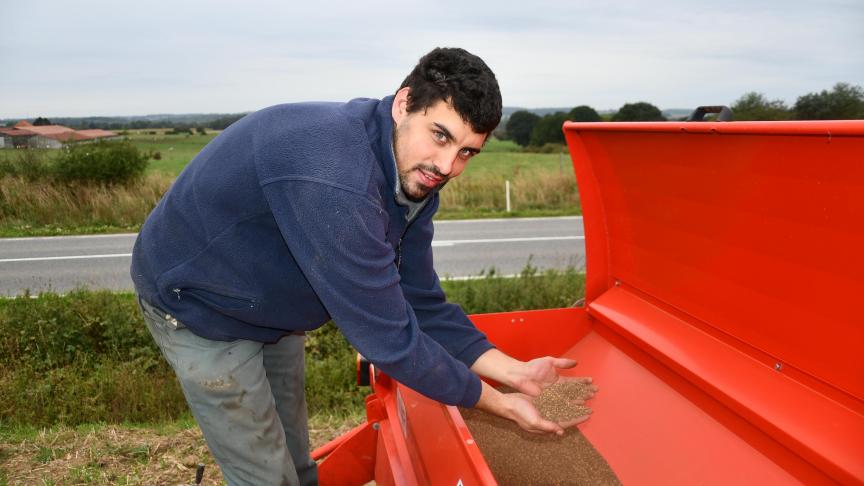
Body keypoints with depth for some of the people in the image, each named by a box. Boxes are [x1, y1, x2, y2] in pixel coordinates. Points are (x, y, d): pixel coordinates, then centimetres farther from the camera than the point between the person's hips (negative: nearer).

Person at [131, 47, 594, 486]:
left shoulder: (414, 175, -11)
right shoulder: (332, 180, -41)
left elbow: (422, 305, -7)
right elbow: (387, 338, -35)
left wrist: (516, 373, -14)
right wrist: (497, 403, -22)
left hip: (269, 305, 8)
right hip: (198, 304, -7)